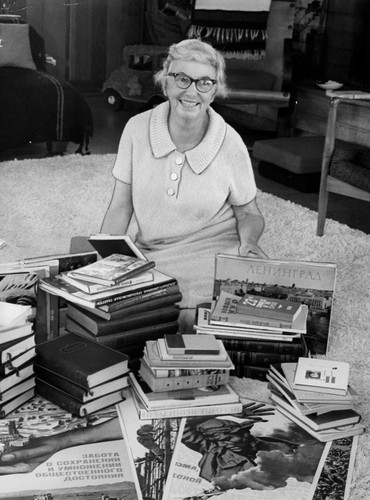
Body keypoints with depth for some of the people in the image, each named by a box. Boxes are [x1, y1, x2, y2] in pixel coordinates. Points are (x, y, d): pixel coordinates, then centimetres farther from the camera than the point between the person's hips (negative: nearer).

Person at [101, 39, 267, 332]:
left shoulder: (230, 144, -9)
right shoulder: (138, 129, -5)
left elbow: (249, 213, 5)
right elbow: (120, 207, 1)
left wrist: (249, 240, -18)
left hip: (210, 251, -1)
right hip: (143, 252, 1)